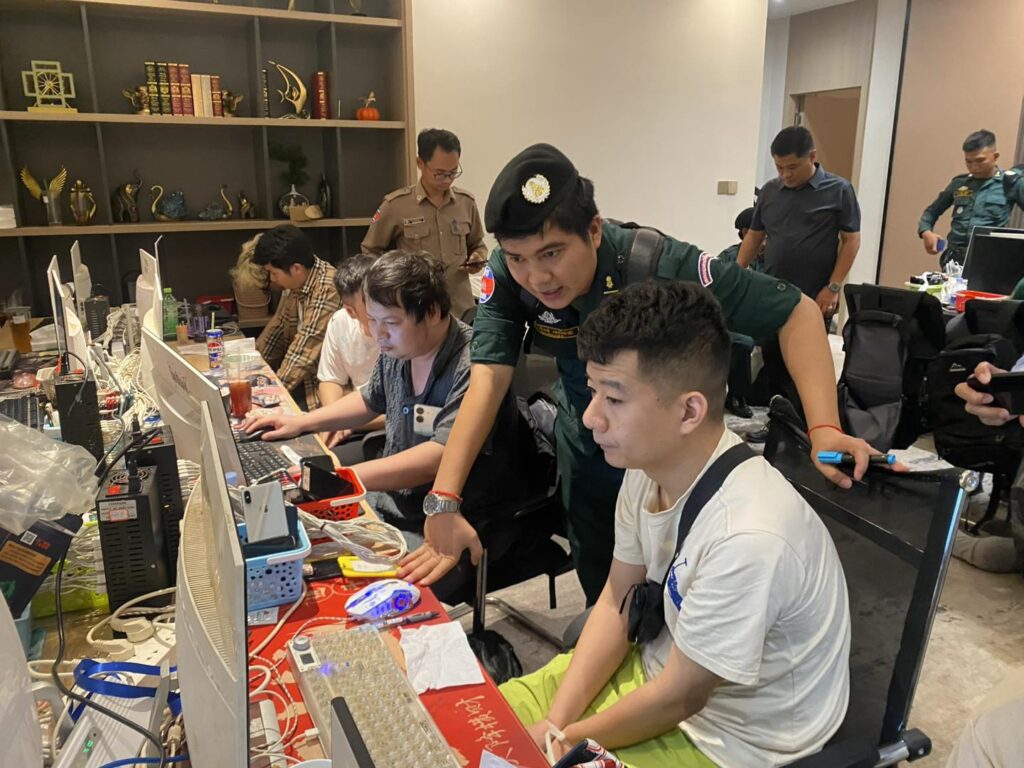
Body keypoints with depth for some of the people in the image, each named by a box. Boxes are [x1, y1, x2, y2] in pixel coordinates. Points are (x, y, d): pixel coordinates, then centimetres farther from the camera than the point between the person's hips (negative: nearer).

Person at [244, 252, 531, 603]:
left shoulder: (473, 366, -23)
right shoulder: (396, 350, 3)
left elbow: (438, 458, -31)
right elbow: (370, 401, 24)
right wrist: (301, 422, 15)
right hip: (395, 501, 8)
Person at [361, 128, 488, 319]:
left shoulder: (467, 202, 5)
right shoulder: (395, 204, -4)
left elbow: (477, 245, 19)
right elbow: (370, 251, 5)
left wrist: (478, 258, -2)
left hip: (461, 308, 3)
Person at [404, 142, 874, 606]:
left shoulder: (662, 267, -35)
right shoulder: (507, 275, -25)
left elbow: (795, 311, -28)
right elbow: (490, 376, -30)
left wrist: (824, 429, -42)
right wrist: (443, 500, -41)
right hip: (583, 439, 3)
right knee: (598, 580, 20)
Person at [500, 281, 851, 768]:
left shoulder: (748, 538, -35)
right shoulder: (651, 460, -14)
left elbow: (680, 697, -22)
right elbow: (617, 601, -1)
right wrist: (553, 722, -8)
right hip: (662, 667, 6)